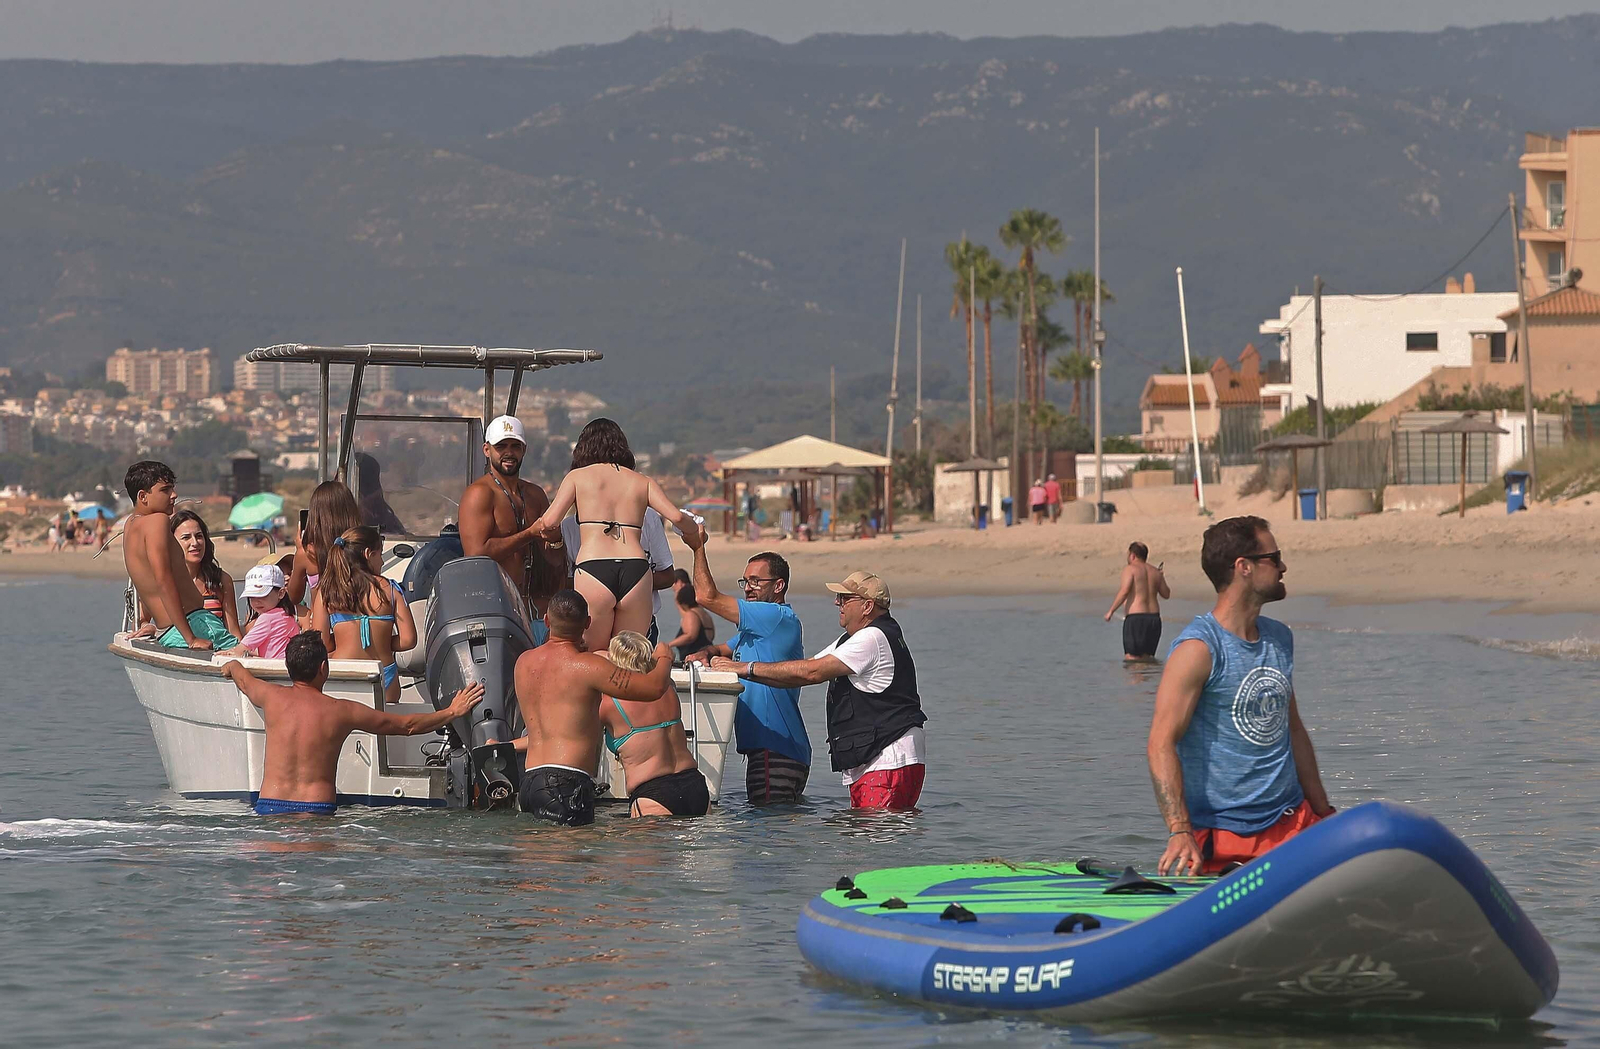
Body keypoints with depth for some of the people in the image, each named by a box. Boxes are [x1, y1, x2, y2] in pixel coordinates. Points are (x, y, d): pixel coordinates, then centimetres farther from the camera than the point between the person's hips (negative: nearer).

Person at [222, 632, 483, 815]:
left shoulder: (272, 698, 7)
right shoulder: (343, 711, 3)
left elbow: (243, 679, 34)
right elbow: (407, 725, 14)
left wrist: (233, 665, 58)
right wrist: (452, 712, 27)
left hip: (269, 807, 1)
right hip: (318, 809, -1)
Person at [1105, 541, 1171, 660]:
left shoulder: (1130, 569, -5)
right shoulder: (1155, 571, 13)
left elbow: (1124, 591, -16)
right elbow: (1166, 594, 22)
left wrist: (1111, 611, -11)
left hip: (1136, 617, -6)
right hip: (1154, 618, 6)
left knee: (1131, 657, -7)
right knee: (1147, 657, 12)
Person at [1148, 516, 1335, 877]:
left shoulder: (1280, 639, 14)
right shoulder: (1198, 649, -12)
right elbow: (1161, 744, -19)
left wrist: (1324, 812, 23)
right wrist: (1180, 833, -29)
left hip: (1291, 819, 7)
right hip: (1218, 831, -7)